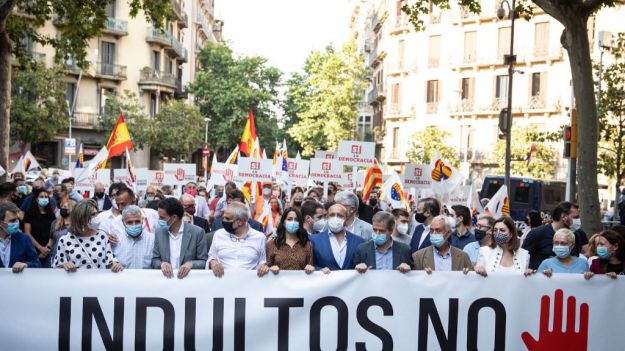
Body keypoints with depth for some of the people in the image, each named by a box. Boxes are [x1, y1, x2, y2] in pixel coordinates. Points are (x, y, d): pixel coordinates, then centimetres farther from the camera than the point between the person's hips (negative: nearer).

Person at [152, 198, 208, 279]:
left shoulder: (197, 232, -6)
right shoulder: (159, 232, 5)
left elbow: (204, 262, -2)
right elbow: (155, 260, 9)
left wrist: (190, 264, -21)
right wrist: (162, 264, -11)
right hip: (166, 278, 2)